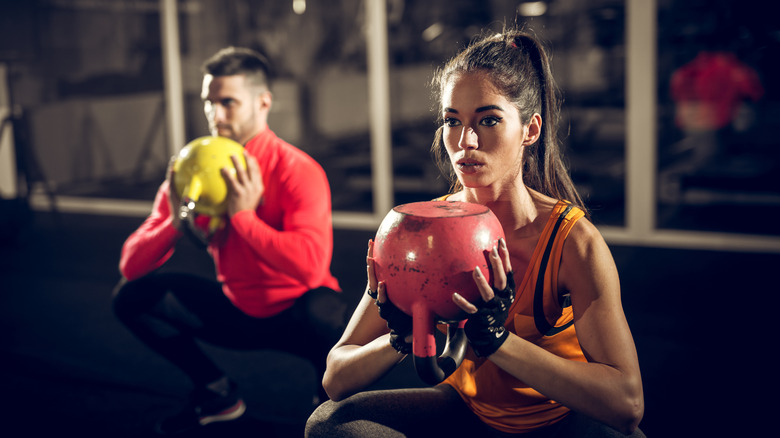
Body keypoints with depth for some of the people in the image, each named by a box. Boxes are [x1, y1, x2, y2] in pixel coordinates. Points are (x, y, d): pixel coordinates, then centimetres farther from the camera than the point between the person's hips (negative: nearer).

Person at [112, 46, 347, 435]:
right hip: (237, 312, 5)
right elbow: (130, 266, -7)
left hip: (294, 315, -5)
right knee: (131, 297, -4)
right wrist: (176, 222, -25)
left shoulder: (297, 171, -21)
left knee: (323, 312, -39)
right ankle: (218, 393, 13)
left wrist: (243, 215, -32)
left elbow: (311, 266, -37)